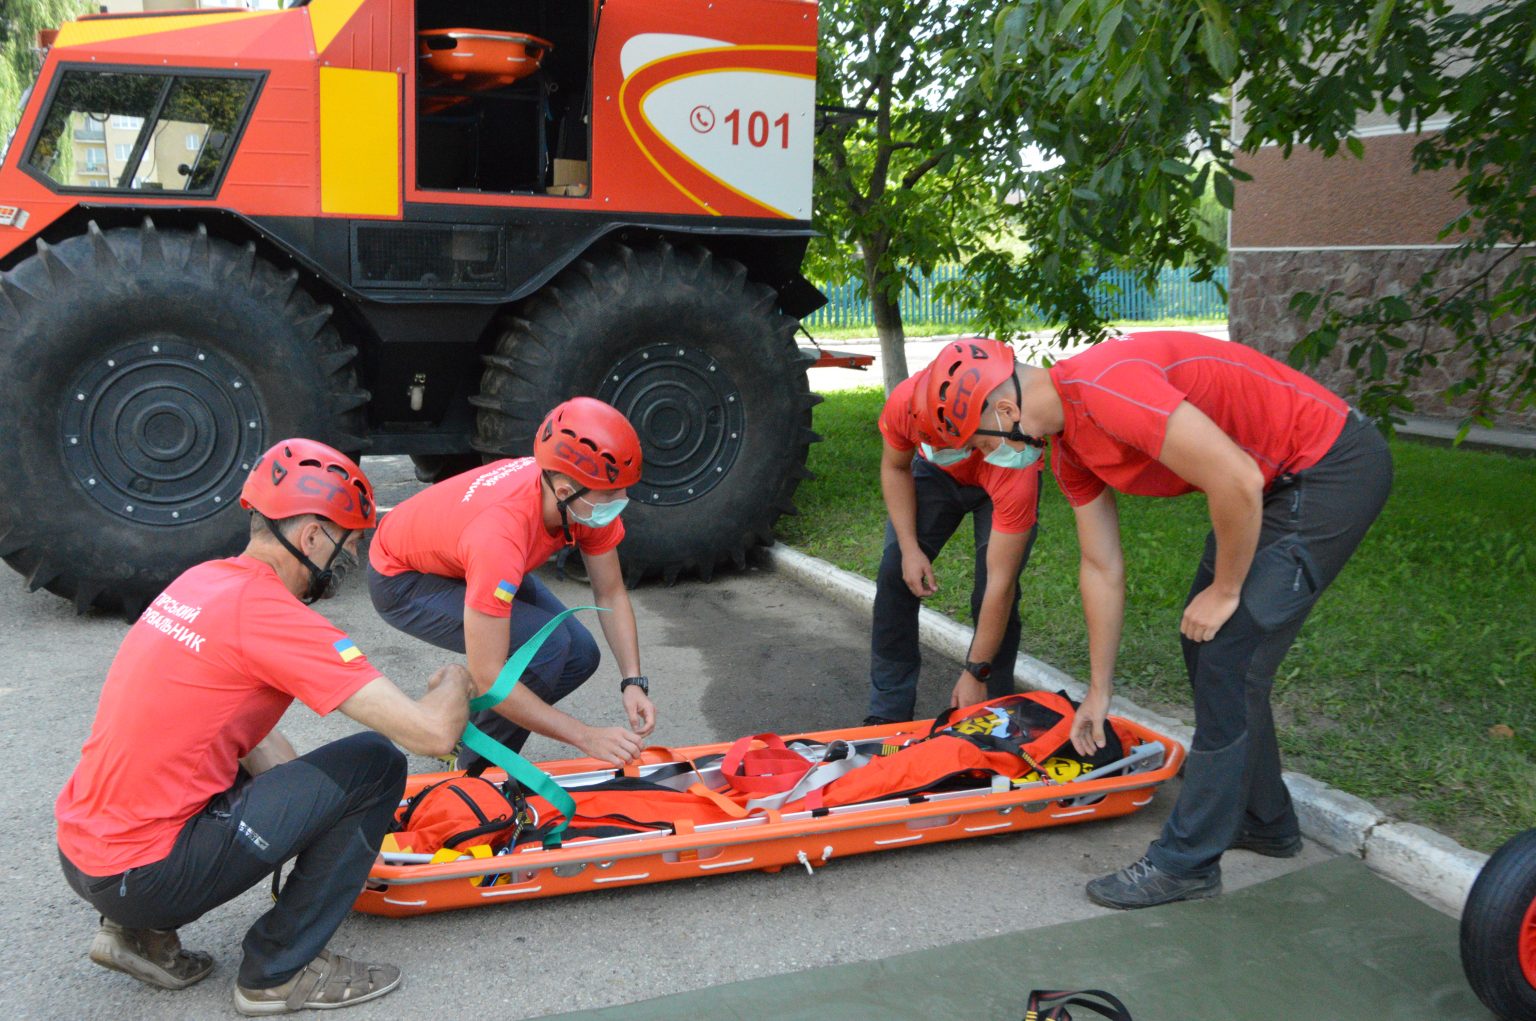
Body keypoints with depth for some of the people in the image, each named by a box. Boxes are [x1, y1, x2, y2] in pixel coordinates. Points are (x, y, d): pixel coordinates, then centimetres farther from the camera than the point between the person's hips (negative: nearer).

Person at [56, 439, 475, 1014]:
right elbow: (432, 733, -21)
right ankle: (279, 972, 2)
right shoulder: (271, 614, -19)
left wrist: (331, 814, 12)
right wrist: (455, 682, 0)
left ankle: (142, 934, 17)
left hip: (80, 853, 9)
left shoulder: (201, 581, 6)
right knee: (376, 763, -8)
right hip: (144, 875, -9)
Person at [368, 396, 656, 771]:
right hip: (403, 581, -7)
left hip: (462, 557, 7)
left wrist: (633, 681, -21)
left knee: (580, 655, -6)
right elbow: (488, 677, -40)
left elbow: (611, 595, -8)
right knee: (547, 646, -26)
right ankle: (476, 769, -3)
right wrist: (587, 737, -37)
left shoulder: (591, 499, -23)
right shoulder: (500, 535, -43)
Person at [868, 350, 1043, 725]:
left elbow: (1000, 582, -38)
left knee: (992, 594, -18)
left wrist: (975, 673, -33)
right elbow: (895, 468, -12)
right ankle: (889, 712, 3)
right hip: (935, 473, 3)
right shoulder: (905, 402, -37)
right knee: (895, 576, -7)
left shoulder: (1014, 470, -45)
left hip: (1000, 487, -3)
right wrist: (910, 548, -21)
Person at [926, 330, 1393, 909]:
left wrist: (1225, 590, -14)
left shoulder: (1105, 390, -28)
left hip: (1333, 466, -10)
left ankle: (1187, 862, 3)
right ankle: (1264, 822, 31)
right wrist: (1098, 693, 17)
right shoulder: (1065, 446, 4)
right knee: (1206, 646, 14)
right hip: (1278, 477, 10)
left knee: (1230, 657, -9)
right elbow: (1102, 569, 12)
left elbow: (1237, 481, -30)